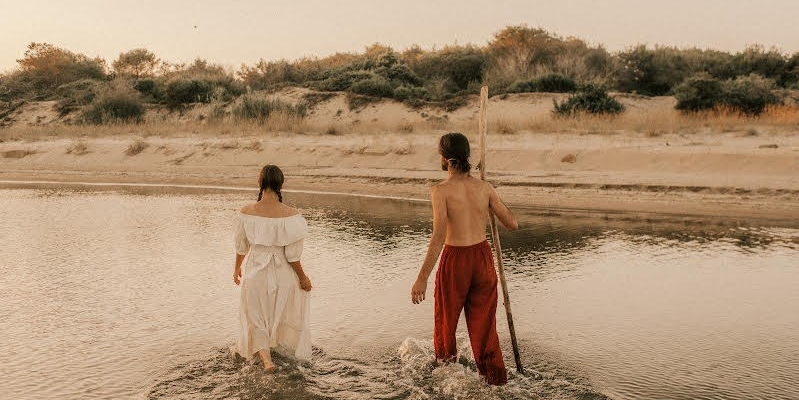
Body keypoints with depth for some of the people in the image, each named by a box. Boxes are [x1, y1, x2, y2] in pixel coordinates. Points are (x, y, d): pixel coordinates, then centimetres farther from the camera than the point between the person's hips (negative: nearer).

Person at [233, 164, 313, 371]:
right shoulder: (291, 216, -22)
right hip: (282, 275, 0)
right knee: (279, 314, 28)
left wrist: (237, 268, 19)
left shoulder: (246, 213, -15)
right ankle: (272, 344, 50)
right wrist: (303, 278, 0)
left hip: (255, 273, 0)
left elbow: (241, 248, -1)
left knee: (256, 317, 20)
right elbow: (292, 256, -16)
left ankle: (264, 356, 6)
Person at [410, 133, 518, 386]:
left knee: (446, 316, 23)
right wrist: (494, 206, 23)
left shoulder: (442, 190, -14)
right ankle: (495, 378, 16)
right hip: (483, 256, 3)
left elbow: (439, 237, -22)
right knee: (483, 322, 15)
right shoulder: (485, 188, -3)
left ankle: (445, 359, 46)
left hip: (455, 259, -3)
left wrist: (422, 278, -21)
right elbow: (512, 225, 3)